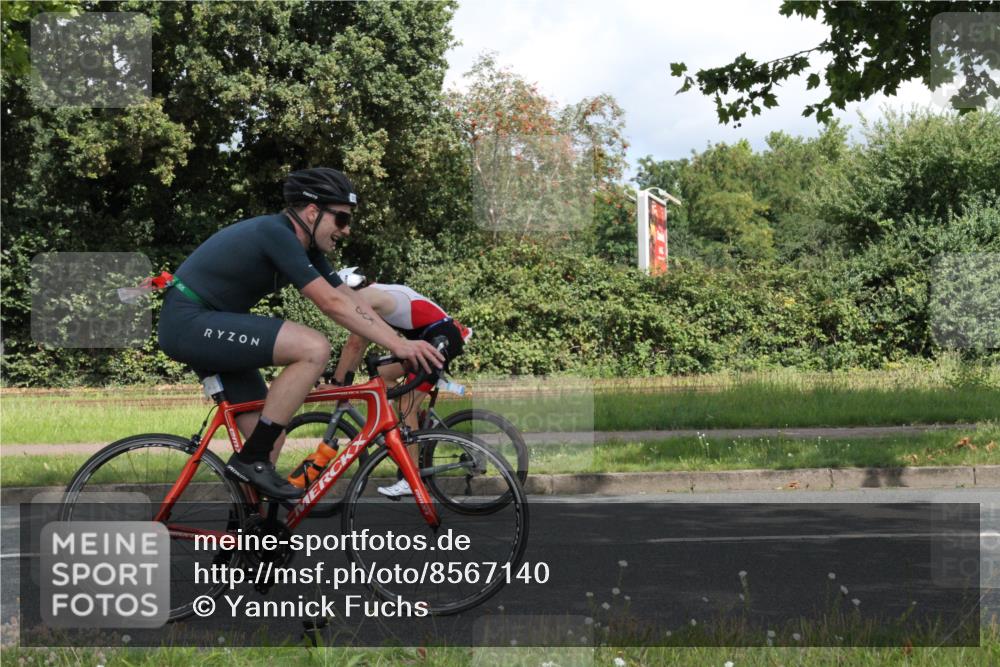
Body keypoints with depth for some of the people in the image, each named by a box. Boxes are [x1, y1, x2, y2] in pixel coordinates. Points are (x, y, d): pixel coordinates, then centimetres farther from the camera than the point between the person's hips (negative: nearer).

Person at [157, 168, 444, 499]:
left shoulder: (304, 248, 10)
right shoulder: (275, 233, -20)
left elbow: (351, 300, 9)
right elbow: (332, 304, -24)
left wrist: (404, 343, 0)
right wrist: (397, 344, -23)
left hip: (201, 329, 10)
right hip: (190, 322, -10)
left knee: (270, 439, 7)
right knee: (315, 349, -23)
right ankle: (251, 460, -16)